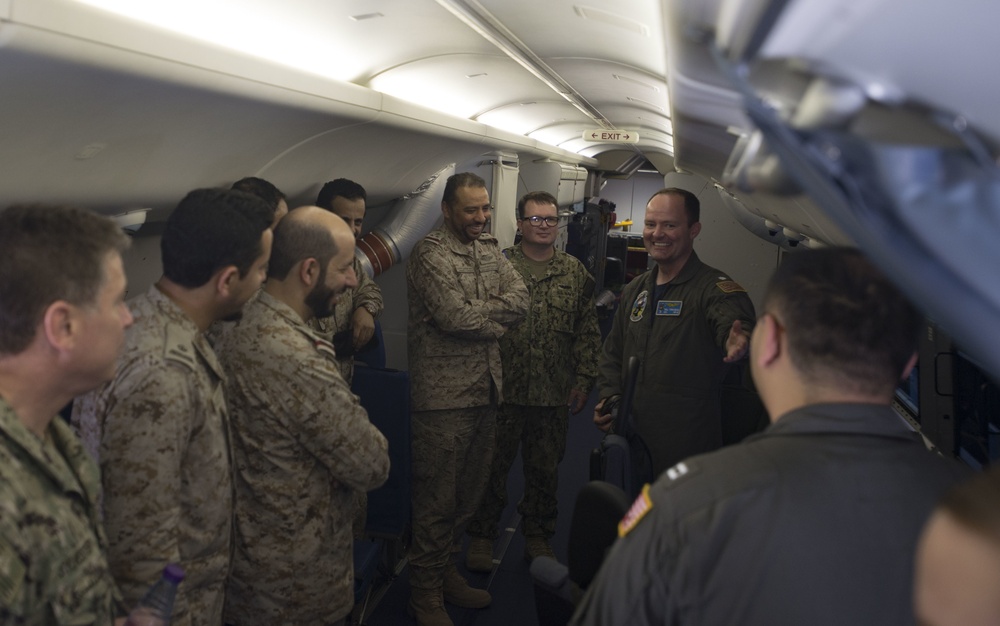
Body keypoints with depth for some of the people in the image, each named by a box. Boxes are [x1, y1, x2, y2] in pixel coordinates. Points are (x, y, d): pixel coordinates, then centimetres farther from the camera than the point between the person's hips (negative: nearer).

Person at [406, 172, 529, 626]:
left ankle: (447, 573, 33)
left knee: (468, 493, 17)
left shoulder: (489, 250, 14)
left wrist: (476, 312, -12)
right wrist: (496, 319, -4)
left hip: (484, 391, 8)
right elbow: (455, 316, -20)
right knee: (436, 499, 2)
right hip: (443, 397, -8)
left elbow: (520, 299, 2)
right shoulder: (430, 253, -10)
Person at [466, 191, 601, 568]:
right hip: (503, 390, -2)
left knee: (545, 470, 12)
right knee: (492, 466, 6)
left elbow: (587, 332, 9)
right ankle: (482, 537, 21)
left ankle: (538, 537, 27)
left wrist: (583, 381, 3)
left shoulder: (575, 273, 8)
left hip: (554, 395, 2)